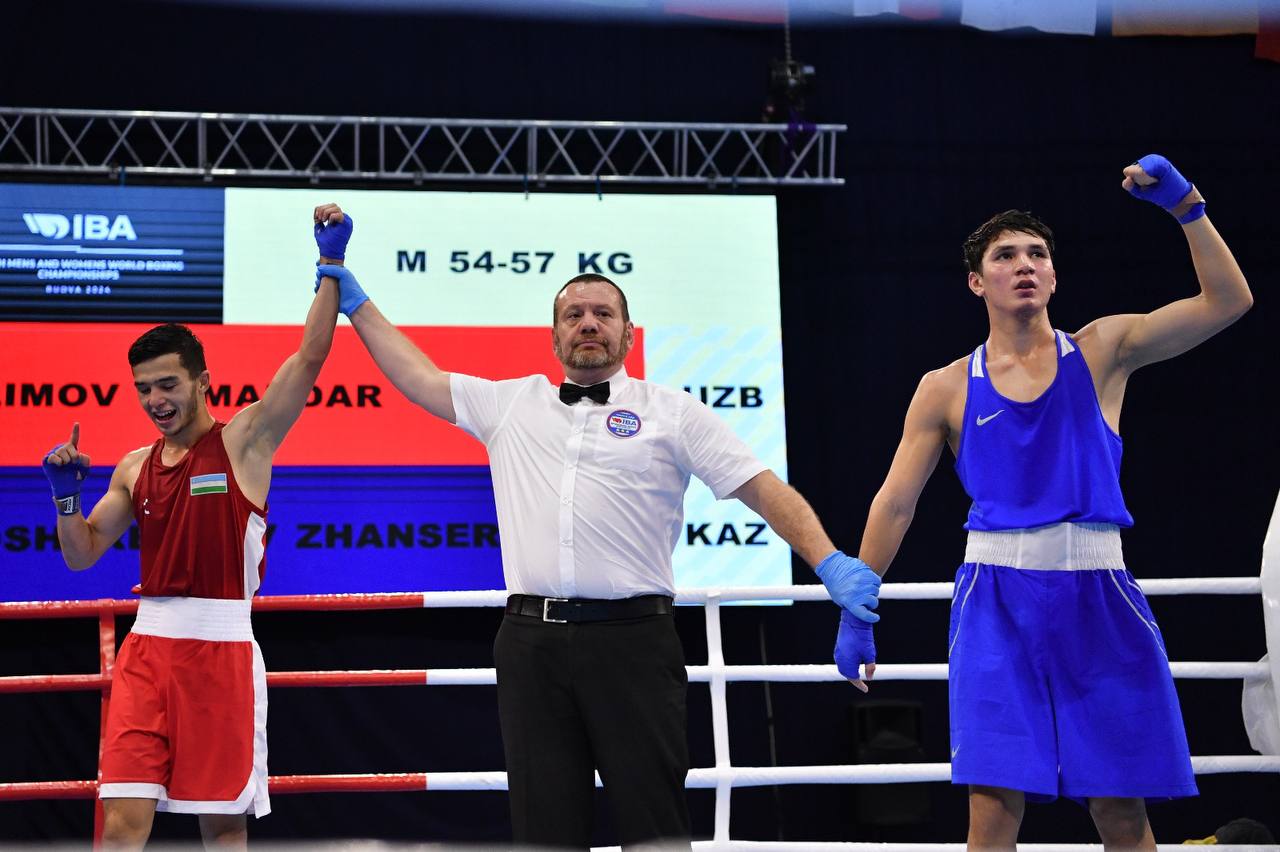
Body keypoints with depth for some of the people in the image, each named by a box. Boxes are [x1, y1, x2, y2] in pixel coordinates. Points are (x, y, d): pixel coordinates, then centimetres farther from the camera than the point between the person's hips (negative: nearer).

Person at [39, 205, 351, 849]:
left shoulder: (244, 441, 0)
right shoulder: (135, 467, 14)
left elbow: (309, 357, -10)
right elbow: (82, 554, 18)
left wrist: (330, 264, -14)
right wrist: (66, 495, 1)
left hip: (221, 646, -3)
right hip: (148, 645, 4)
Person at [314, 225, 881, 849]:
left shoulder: (672, 412, 8)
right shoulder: (511, 404, 17)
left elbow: (763, 488, 3)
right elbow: (420, 377, 23)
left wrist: (828, 562, -10)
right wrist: (354, 301, 23)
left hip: (632, 639, -3)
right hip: (531, 642, 3)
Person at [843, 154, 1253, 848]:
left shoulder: (1101, 351, 7)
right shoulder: (948, 389, 6)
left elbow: (1228, 301, 0)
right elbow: (895, 503, 9)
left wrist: (1186, 206, -10)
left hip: (1097, 597, 1)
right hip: (998, 599, -1)